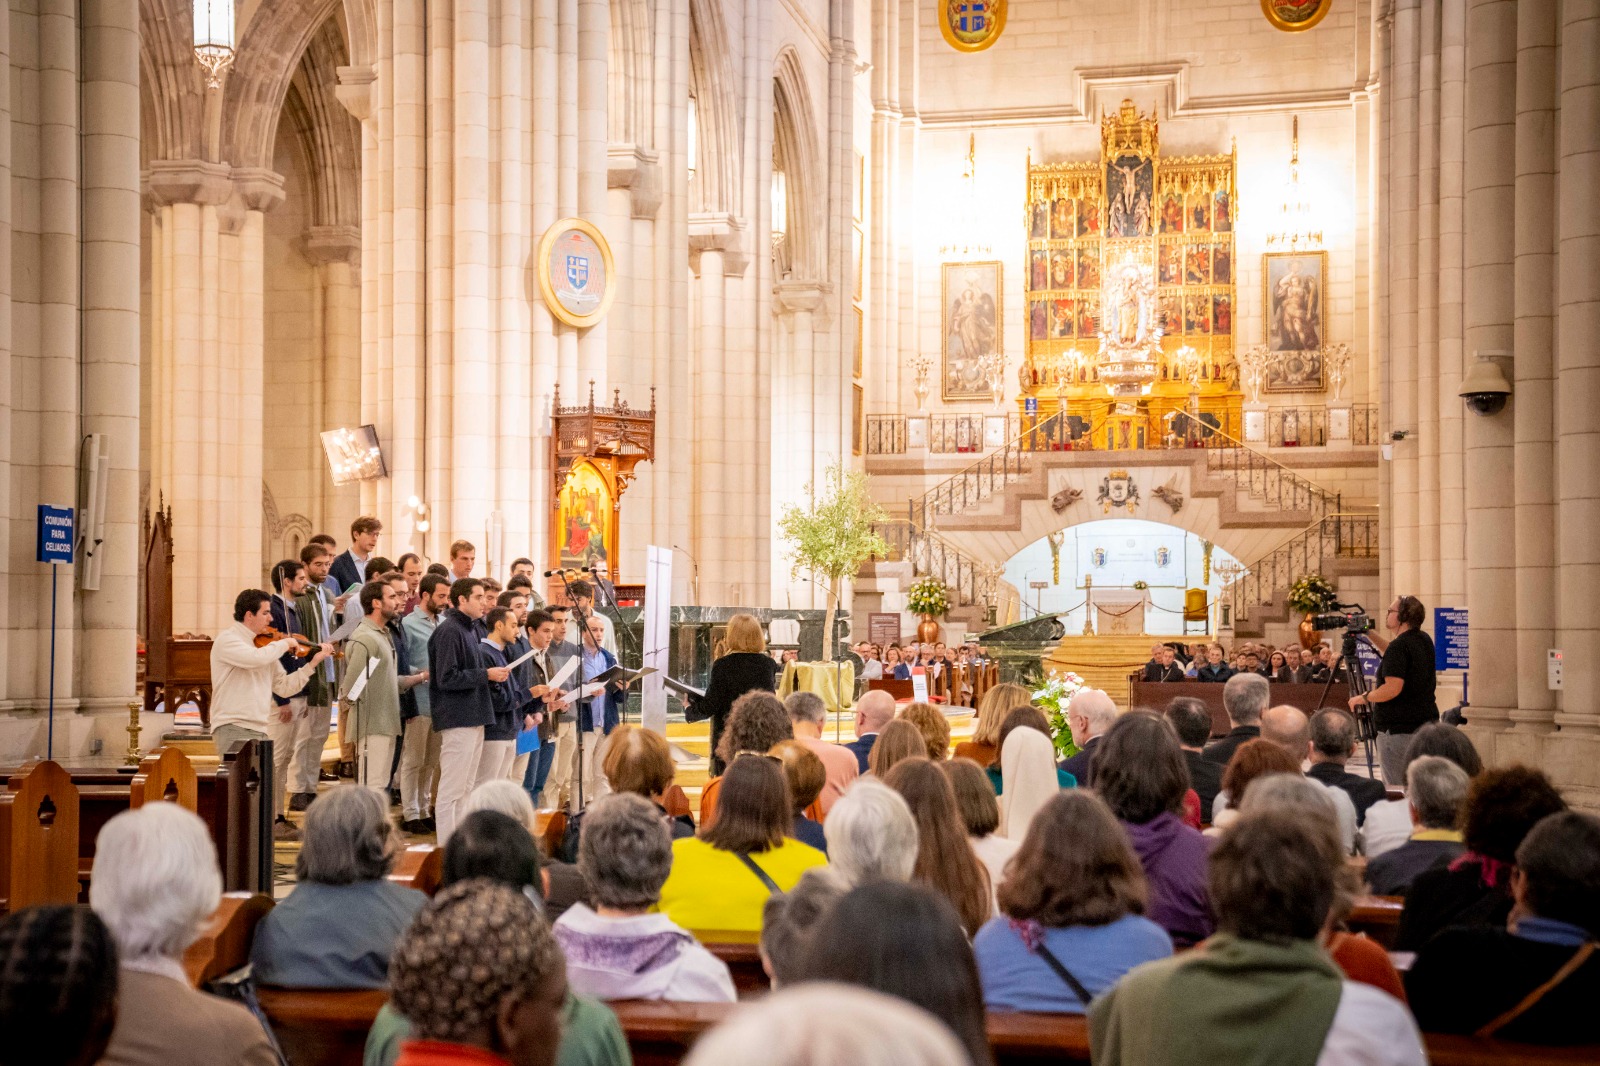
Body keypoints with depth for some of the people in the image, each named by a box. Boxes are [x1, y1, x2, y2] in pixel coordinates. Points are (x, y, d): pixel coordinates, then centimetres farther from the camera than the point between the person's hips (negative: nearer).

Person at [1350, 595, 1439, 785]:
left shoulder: (1399, 645, -17)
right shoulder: (1424, 641, 10)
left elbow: (1393, 687, -25)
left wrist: (1364, 698, -10)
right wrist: (1369, 634, 27)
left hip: (1400, 729, -9)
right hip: (1427, 722, 9)